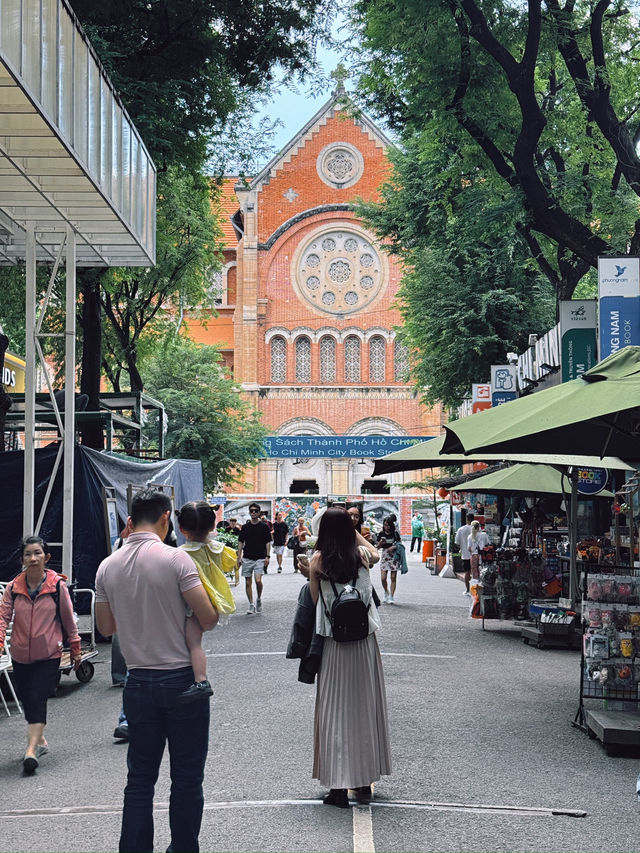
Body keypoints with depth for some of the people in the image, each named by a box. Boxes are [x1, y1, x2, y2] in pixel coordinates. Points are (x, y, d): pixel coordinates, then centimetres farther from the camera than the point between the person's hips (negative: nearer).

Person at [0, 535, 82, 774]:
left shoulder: (57, 586, -5)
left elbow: (68, 619, 3)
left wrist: (75, 649, 9)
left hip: (48, 655, -4)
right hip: (20, 655, 4)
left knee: (37, 698, -14)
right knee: (26, 699, 11)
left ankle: (31, 750, -17)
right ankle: (40, 740, 32)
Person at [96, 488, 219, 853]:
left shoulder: (108, 567, 3)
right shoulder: (176, 559, -12)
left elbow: (106, 627, 12)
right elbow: (209, 618, -15)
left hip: (138, 683, 4)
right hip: (182, 679, -4)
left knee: (140, 777, 11)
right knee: (187, 778, 5)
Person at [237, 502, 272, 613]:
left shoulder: (264, 527, 2)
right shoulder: (245, 527, 7)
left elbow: (268, 542, 3)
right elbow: (240, 542, 10)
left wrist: (267, 556, -5)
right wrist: (239, 557, 3)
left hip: (260, 558, -3)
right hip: (247, 558, 3)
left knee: (258, 580, -17)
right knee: (248, 582, 3)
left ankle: (259, 599, 8)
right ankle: (251, 605, 12)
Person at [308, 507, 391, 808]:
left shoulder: (318, 561, -9)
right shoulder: (361, 555, -3)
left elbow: (314, 600, 0)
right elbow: (375, 552, 22)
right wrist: (353, 530, 22)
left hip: (334, 645, -2)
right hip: (365, 642, 2)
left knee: (335, 710, 5)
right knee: (365, 708, 12)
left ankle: (338, 787, 5)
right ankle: (364, 782, 20)